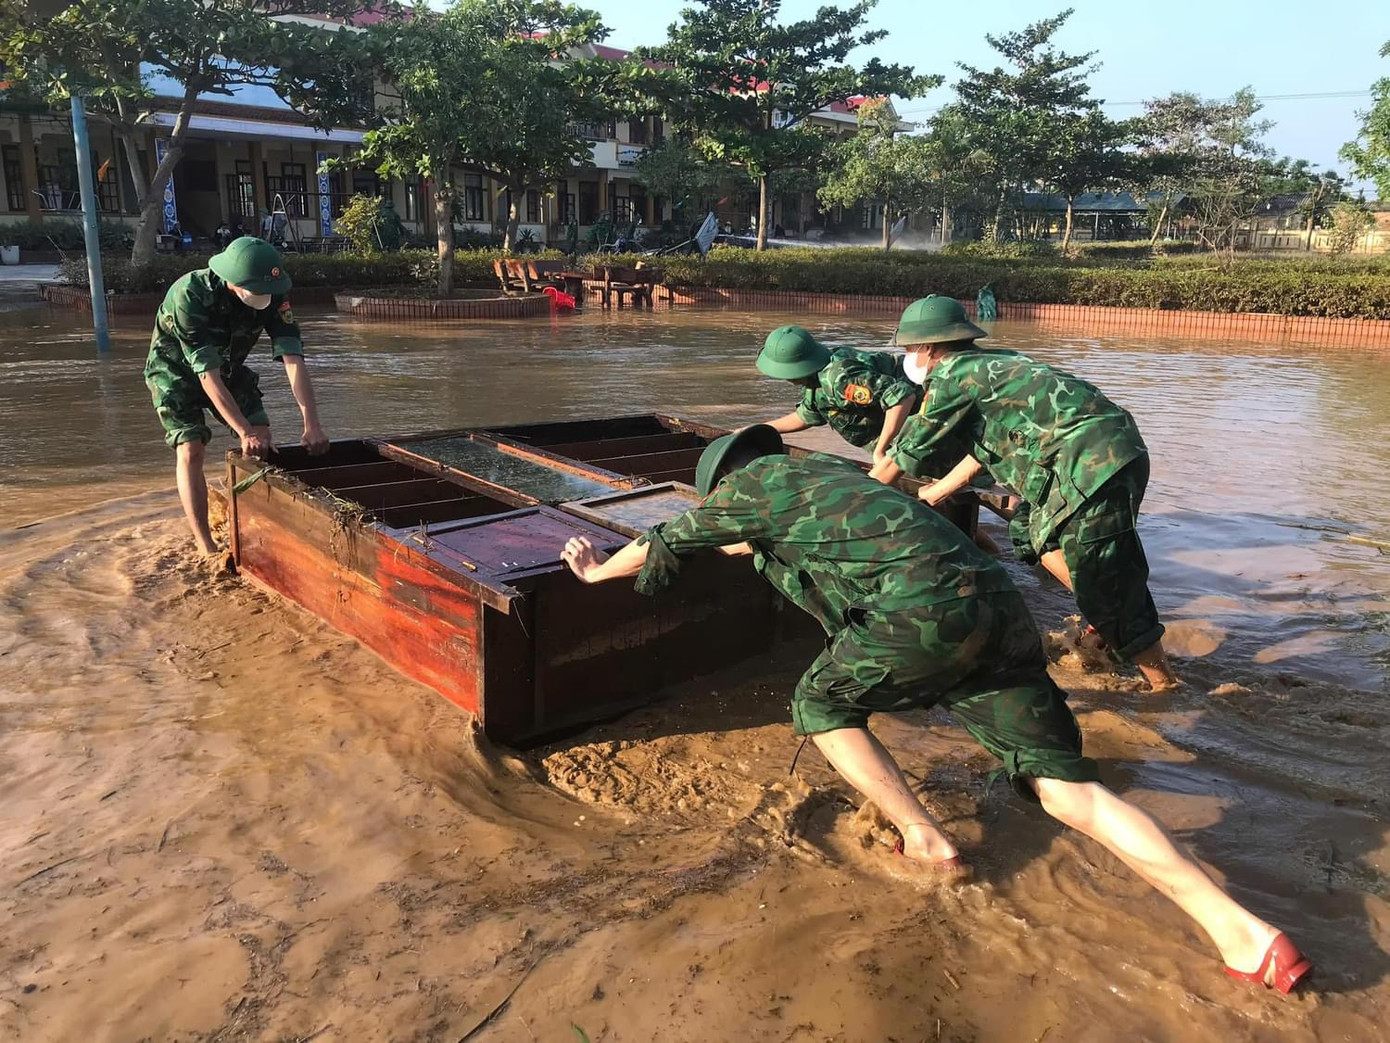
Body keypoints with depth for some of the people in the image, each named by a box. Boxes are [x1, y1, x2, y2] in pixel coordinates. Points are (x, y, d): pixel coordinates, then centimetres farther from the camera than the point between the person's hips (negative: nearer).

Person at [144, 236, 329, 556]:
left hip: (228, 366, 4)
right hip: (177, 370, -4)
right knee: (191, 450, -16)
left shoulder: (273, 295, -26)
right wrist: (246, 433, -44)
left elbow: (293, 358, -30)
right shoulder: (190, 295, -38)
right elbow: (208, 375, -39)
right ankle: (206, 548, -8)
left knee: (263, 438, -10)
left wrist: (312, 424, -40)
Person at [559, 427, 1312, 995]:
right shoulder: (825, 468, 34)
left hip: (925, 611, -8)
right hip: (997, 603, 8)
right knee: (1066, 787, 4)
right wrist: (750, 546, 74)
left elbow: (663, 545, 26)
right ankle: (1238, 928, -5)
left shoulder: (751, 485, 14)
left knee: (819, 704, 16)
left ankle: (926, 842, 11)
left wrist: (597, 572, 45)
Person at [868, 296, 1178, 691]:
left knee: (1106, 582, -4)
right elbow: (981, 449, 30)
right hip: (1107, 451, 10)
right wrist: (933, 494, 39)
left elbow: (906, 454, 7)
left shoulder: (952, 376, -3)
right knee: (1034, 531, 23)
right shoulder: (988, 365, 23)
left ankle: (1163, 683, 6)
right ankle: (1103, 625, 29)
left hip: (1095, 462, -10)